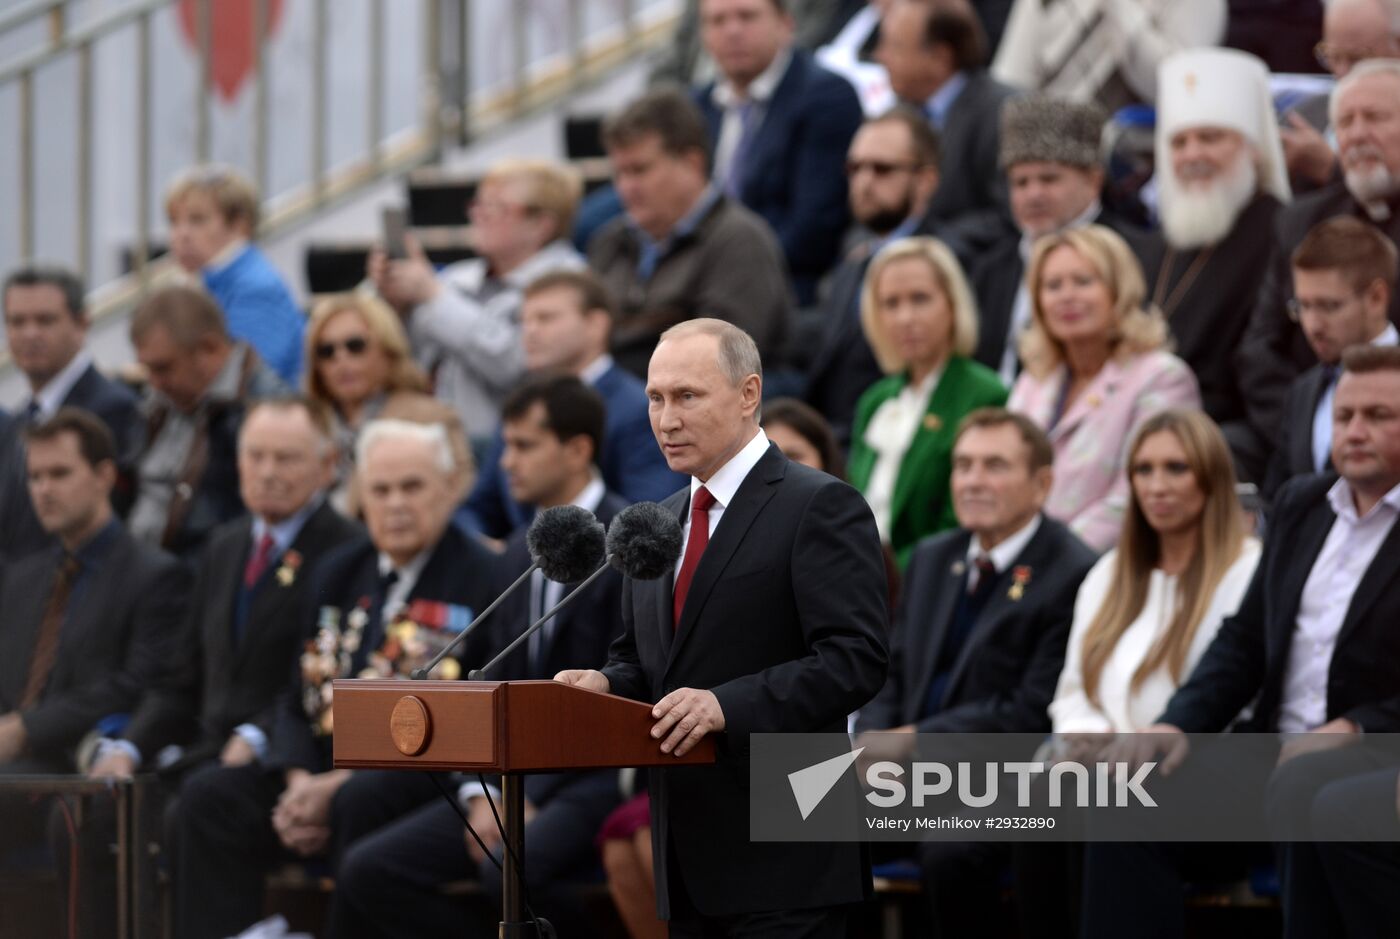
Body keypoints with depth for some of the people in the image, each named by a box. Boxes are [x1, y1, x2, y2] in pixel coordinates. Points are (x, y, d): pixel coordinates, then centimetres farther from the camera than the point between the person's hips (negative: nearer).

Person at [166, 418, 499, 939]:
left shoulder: (481, 579, -5)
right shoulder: (336, 573, 18)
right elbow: (298, 699, 19)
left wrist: (341, 784, -18)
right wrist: (297, 779, -4)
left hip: (426, 779, -6)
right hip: (324, 767, 6)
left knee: (360, 801, -38)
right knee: (207, 797, -17)